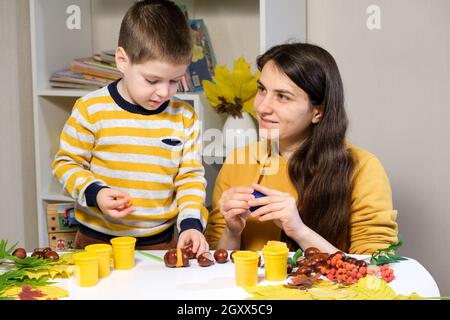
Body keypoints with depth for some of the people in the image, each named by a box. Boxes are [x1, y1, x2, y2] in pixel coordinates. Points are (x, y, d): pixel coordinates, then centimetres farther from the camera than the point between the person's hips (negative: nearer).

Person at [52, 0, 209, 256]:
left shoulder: (185, 118, 1)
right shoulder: (91, 110, -7)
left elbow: (191, 176, 5)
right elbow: (66, 163, 1)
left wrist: (191, 221, -8)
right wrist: (93, 193, -16)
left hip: (161, 242, 2)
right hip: (98, 240, -1)